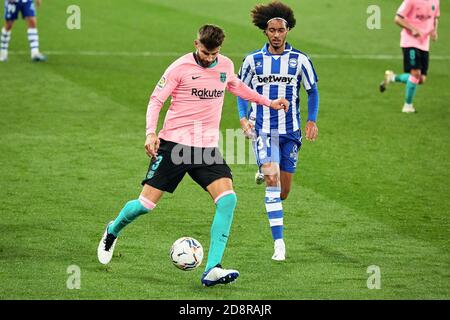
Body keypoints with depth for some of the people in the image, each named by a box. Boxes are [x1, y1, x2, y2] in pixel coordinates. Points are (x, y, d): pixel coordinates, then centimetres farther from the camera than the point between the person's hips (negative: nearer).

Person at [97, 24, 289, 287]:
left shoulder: (226, 65, 8)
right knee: (147, 203, -3)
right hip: (174, 144, -4)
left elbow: (236, 86, 31)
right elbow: (156, 100, -5)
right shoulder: (181, 67, -7)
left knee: (228, 199, -18)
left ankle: (212, 269, -20)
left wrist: (267, 102, 32)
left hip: (207, 147, 4)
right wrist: (151, 132, -19)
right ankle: (113, 231, 32)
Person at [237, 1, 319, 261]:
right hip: (262, 130, -2)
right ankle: (279, 242, -18)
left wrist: (312, 121, -1)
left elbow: (313, 91, 10)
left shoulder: (299, 60, 0)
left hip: (290, 131, 2)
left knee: (284, 190, 4)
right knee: (272, 179, -19)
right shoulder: (253, 60, 1)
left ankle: (264, 172, 42)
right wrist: (243, 117, -3)